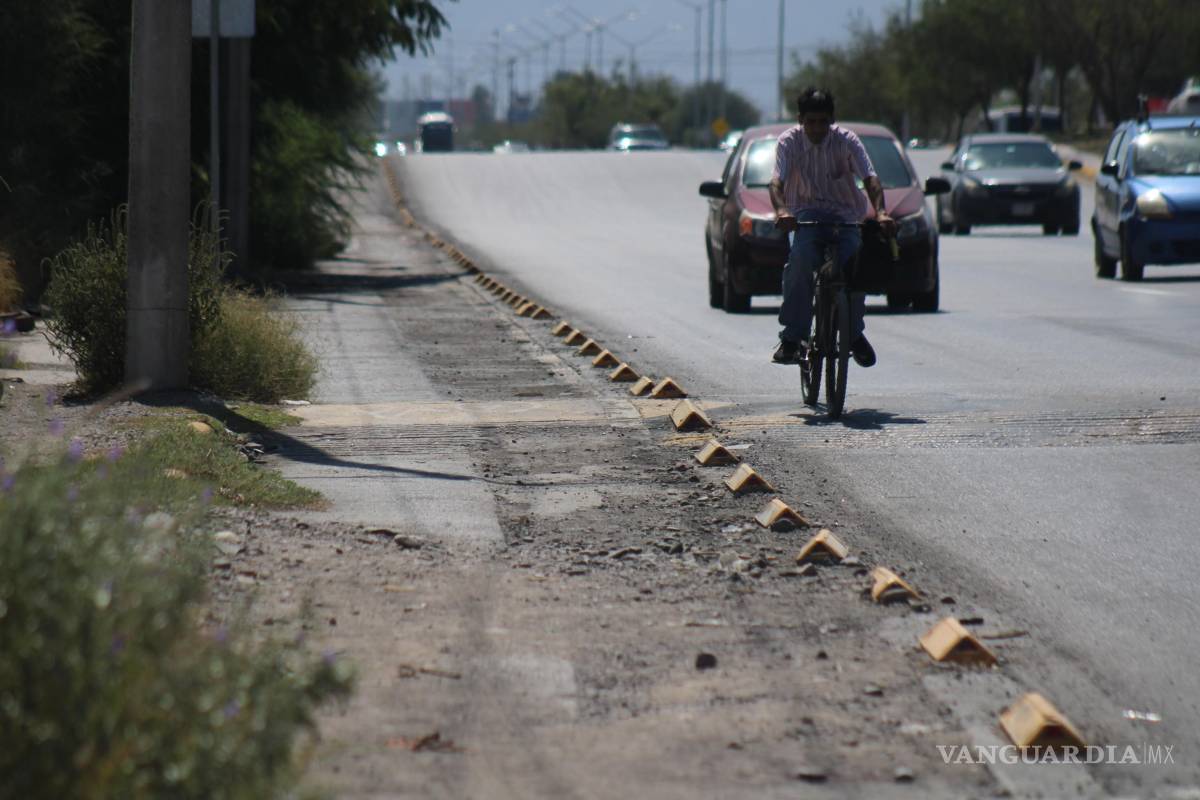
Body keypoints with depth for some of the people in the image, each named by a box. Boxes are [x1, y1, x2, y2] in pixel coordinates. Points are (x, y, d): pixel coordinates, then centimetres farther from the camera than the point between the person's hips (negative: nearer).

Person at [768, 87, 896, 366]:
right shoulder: (789, 141, -4)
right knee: (801, 258, -32)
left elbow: (870, 178, -13)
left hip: (844, 214, 1)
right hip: (805, 214, -1)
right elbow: (777, 181, -16)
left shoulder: (846, 140, -4)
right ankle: (792, 337, -27)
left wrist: (880, 212, -32)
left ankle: (855, 333, -2)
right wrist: (781, 210, -38)